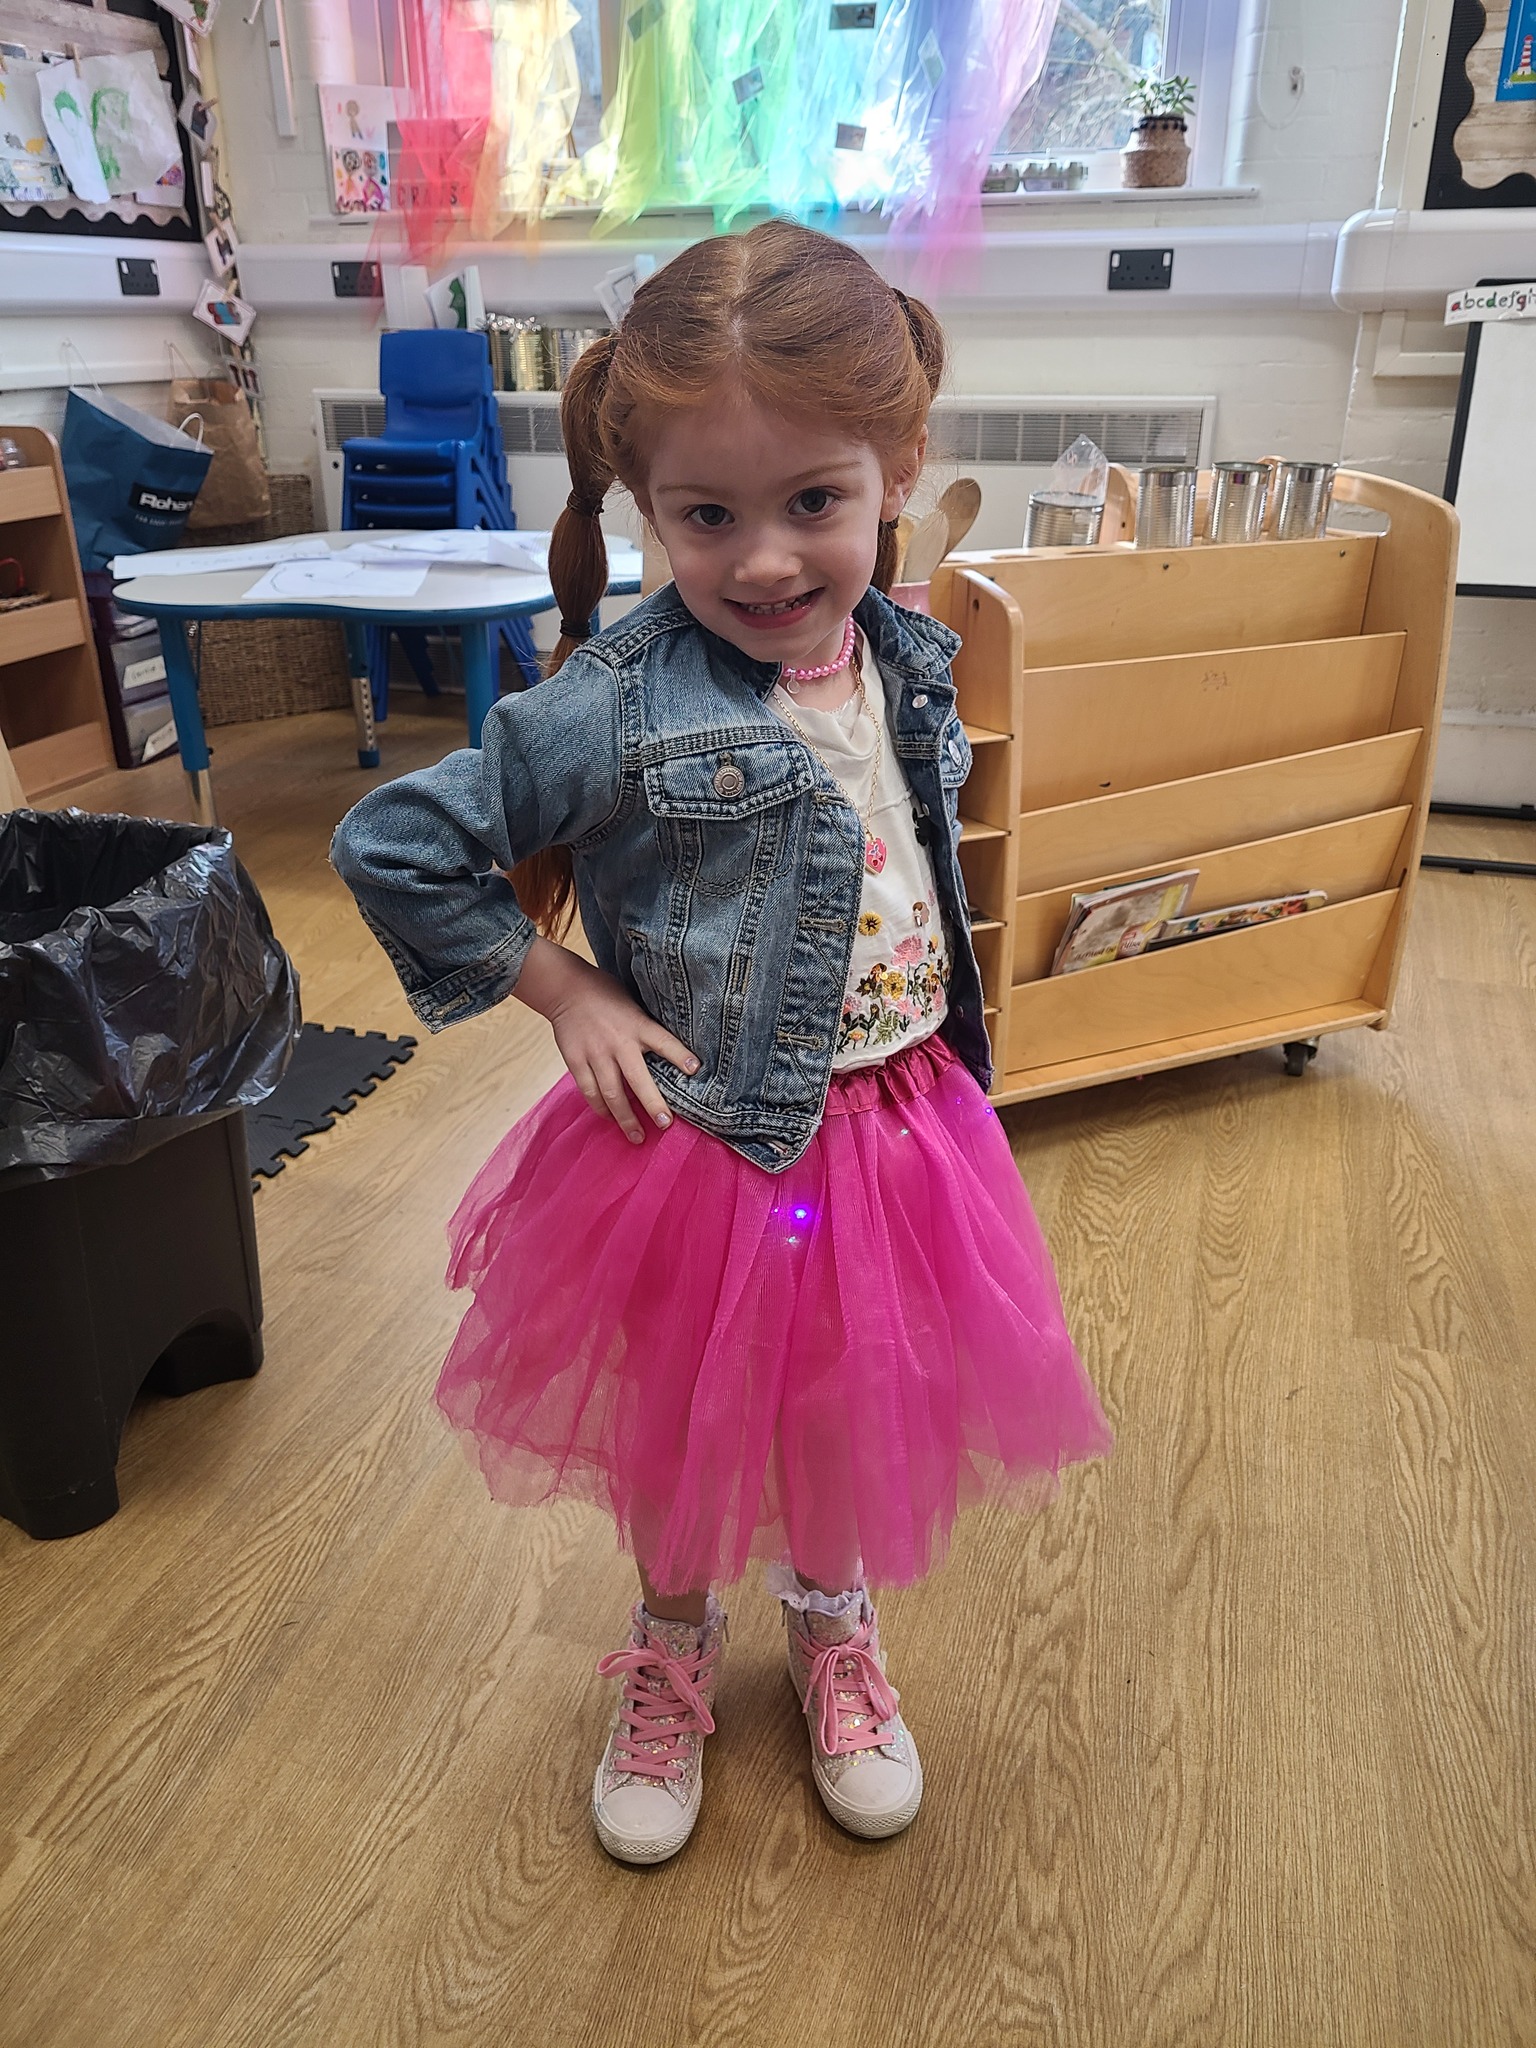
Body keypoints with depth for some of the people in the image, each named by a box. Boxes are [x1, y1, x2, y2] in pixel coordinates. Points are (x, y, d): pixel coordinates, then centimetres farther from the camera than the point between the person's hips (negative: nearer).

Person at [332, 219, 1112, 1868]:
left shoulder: (904, 660, -6)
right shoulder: (620, 710, -24)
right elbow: (392, 848, -17)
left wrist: (934, 1048, 12)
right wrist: (566, 993, -15)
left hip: (889, 1129, 5)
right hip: (696, 1141, -4)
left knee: (856, 1417, 22)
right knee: (679, 1430, 18)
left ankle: (833, 1626, 53)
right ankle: (673, 1653, 49)